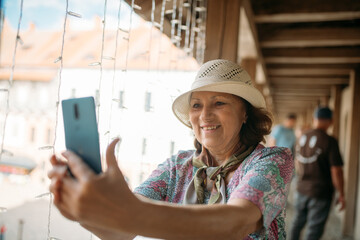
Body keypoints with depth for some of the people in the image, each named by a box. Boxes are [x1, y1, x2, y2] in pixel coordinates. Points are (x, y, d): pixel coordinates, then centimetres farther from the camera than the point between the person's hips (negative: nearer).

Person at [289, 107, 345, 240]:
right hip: (320, 193, -5)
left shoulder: (303, 137, 2)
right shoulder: (329, 141, -18)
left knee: (298, 221, 23)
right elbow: (336, 171, -18)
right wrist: (341, 195, -7)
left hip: (301, 189, 6)